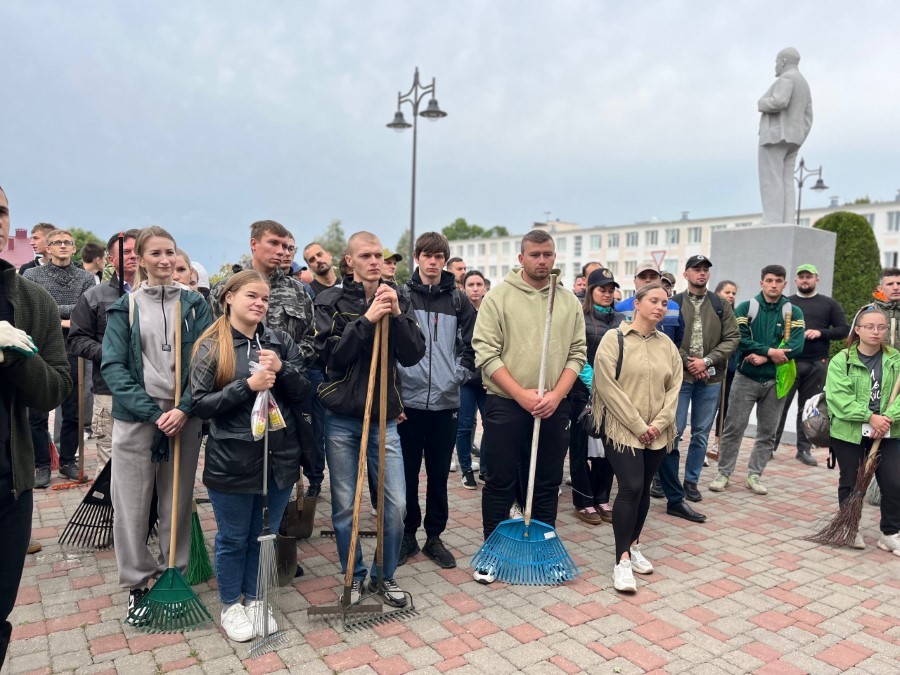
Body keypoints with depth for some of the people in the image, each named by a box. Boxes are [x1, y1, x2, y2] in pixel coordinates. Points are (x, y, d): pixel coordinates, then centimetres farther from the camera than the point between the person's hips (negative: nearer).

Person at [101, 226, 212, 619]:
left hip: (183, 418, 1)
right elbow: (112, 366, -3)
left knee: (178, 503, 9)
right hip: (134, 417, 0)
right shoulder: (125, 307, 3)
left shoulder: (194, 304, 5)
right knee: (132, 505, 5)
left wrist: (184, 409, -13)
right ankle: (137, 582, 22)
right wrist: (153, 412, -13)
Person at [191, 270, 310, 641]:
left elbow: (302, 393, 3)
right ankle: (230, 607, 34)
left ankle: (253, 600, 37)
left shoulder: (280, 341, 4)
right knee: (233, 538, 13)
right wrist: (248, 385, -22)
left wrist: (282, 369, -16)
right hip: (232, 460, -3)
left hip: (279, 457, 3)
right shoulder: (211, 346, -5)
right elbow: (201, 404, -10)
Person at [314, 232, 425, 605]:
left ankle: (385, 576, 24)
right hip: (341, 418, -1)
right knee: (344, 506, 8)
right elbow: (330, 355, -11)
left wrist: (396, 315, -15)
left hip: (385, 417, 2)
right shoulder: (331, 300, -2)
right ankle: (354, 577, 29)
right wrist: (367, 320, -19)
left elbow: (414, 355, -2)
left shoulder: (397, 300, 5)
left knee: (396, 504, 2)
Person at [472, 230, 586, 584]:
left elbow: (577, 353, 6)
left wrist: (555, 395, -9)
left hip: (554, 408, 4)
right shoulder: (498, 296, -4)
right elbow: (486, 352, -9)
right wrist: (521, 394, -15)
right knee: (500, 483, 6)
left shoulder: (569, 302, 8)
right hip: (506, 405, -3)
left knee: (548, 483, 13)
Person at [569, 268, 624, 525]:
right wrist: (594, 384, -14)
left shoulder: (620, 319, 12)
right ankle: (583, 502, 13)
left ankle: (602, 499, 21)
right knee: (581, 446, 3)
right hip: (584, 392, -4)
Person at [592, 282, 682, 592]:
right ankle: (622, 559, -4)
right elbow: (607, 385, -14)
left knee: (644, 488, 12)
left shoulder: (667, 344, 10)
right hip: (622, 428, -5)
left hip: (657, 433, 5)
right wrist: (637, 425, -14)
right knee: (630, 487, -13)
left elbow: (674, 387, 8)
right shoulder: (614, 338, -7)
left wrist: (659, 423, -7)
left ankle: (634, 546, 28)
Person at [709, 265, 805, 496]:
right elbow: (739, 338, -13)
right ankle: (724, 474, 11)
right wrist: (769, 351, -18)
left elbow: (796, 346, -10)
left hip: (776, 381, 2)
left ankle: (754, 475, 22)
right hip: (746, 378, -2)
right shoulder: (746, 308, 0)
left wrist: (762, 357, -18)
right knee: (734, 429, 0)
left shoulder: (794, 313, 2)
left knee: (768, 433, 10)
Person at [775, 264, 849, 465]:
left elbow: (844, 329, 6)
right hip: (788, 362, 0)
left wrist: (820, 332, -10)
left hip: (816, 365, 1)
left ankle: (804, 449, 14)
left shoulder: (829, 304, 10)